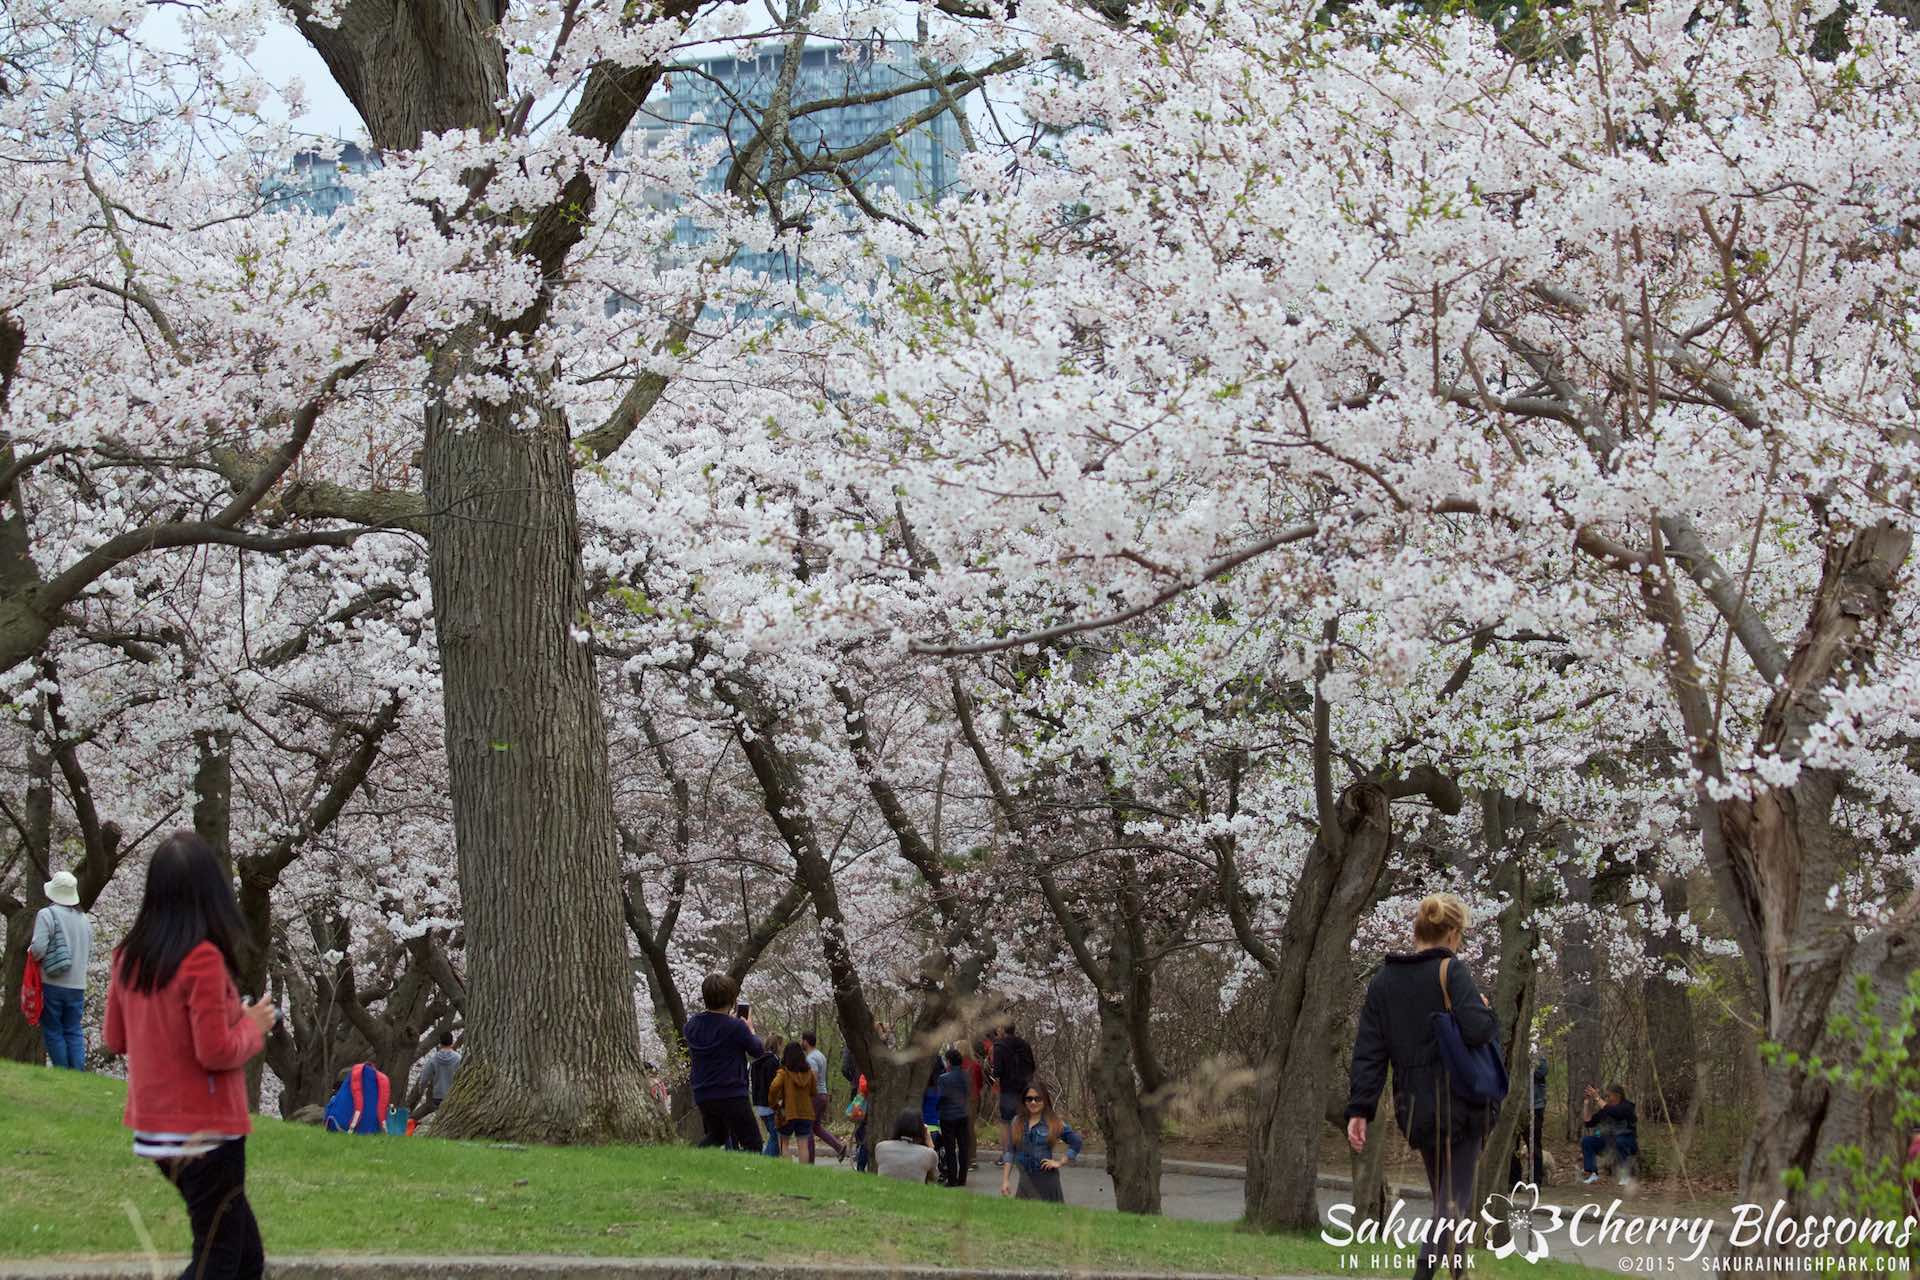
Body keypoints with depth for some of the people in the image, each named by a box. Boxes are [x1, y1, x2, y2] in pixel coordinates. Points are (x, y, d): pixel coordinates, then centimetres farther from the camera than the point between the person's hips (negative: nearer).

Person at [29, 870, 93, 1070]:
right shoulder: (85, 919, 9)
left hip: (52, 985, -5)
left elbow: (38, 949, -18)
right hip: (78, 986, 5)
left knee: (52, 1031, 4)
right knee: (74, 1032, 11)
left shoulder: (47, 915, -10)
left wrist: (31, 952, 2)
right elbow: (90, 955, 13)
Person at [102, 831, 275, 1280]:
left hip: (154, 1131, 8)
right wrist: (254, 1026, -3)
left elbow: (115, 1040, 13)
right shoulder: (203, 959, -19)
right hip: (206, 1132, -8)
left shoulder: (128, 957, 3)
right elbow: (216, 1052, -19)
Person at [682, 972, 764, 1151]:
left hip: (702, 1096, 6)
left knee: (715, 1136, 27)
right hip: (732, 1095, -6)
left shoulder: (691, 1025, 3)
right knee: (752, 1143, 1)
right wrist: (750, 1029, 20)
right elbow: (758, 1050, -1)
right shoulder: (735, 1027, -15)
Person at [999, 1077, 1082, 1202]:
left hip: (1047, 1179, -3)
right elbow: (1010, 1153, 8)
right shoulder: (1017, 1123, 6)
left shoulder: (1055, 1123, -3)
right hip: (1025, 1181, 3)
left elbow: (1076, 1143, 0)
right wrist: (1005, 1180, 4)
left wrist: (1061, 1163, -3)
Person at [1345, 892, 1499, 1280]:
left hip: (1416, 1108, 5)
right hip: (1461, 1103, -5)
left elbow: (1368, 1053, 1)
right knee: (1455, 1196, -1)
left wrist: (1359, 1110, 0)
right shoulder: (1451, 971, -11)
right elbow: (1477, 1029, -24)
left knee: (1445, 1193, 19)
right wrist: (1487, 1012, -2)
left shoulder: (1382, 982, 5)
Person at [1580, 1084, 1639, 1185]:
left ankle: (1626, 1176, -24)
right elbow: (1588, 1122, -1)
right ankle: (1592, 1174, -17)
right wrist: (1588, 1102, -8)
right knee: (1586, 1140, -13)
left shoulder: (1627, 1107, -16)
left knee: (1619, 1140, -39)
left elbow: (1612, 1113, -36)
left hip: (1628, 1143, -6)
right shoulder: (1605, 1109, 1)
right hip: (1609, 1142, 6)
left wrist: (1597, 1099, -32)